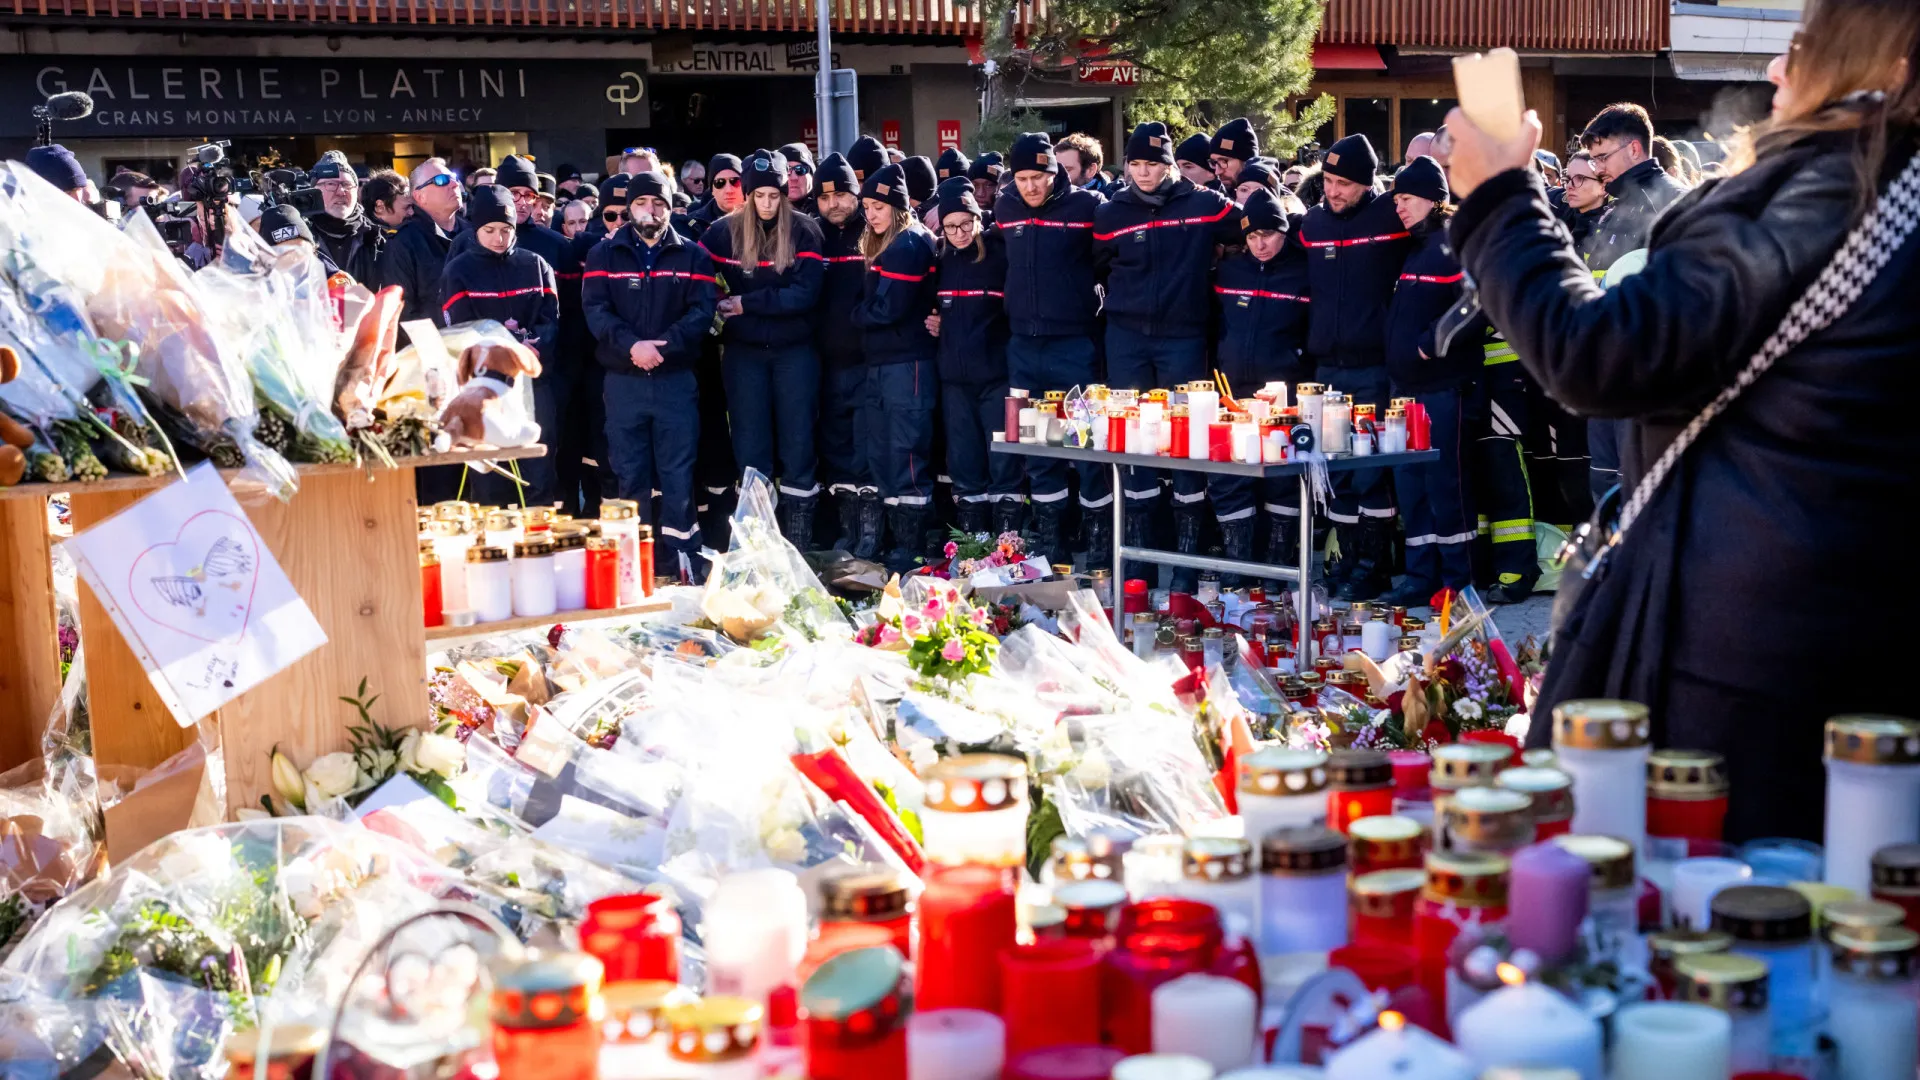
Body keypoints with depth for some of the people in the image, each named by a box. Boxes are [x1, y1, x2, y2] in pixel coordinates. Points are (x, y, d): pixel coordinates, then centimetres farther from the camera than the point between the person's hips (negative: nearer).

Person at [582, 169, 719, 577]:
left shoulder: (692, 255, 7)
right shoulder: (604, 254, 8)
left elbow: (703, 310, -5)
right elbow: (595, 310, -4)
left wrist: (663, 344, -19)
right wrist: (632, 345, -20)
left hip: (676, 379, -1)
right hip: (623, 380, 1)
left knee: (678, 473, -1)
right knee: (630, 474, 4)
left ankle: (683, 559, 6)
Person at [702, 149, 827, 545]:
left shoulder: (803, 232, -3)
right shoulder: (724, 231, 2)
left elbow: (805, 294, -12)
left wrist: (747, 303, -14)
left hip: (795, 351, -1)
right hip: (743, 352, 1)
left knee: (797, 443, 1)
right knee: (750, 447, 2)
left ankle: (799, 541, 7)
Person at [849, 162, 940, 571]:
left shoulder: (909, 245, -11)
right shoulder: (878, 245, 18)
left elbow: (888, 308, -16)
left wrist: (857, 313, -1)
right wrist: (864, 313, 2)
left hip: (908, 363, -10)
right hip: (879, 364, 10)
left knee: (906, 456, -7)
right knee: (879, 454, 10)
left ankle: (911, 549, -4)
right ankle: (897, 541, 17)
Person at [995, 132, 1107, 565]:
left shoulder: (1086, 205, -8)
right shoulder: (1004, 208, 6)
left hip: (1074, 344, -4)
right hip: (1023, 346, 4)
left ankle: (1101, 534, 9)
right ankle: (1049, 537, 19)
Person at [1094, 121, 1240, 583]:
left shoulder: (1203, 205, 0)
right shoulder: (1111, 212, 6)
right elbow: (1096, 267, 15)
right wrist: (1124, 299, 9)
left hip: (1183, 336, -2)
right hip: (1127, 338, 2)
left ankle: (1188, 555, 6)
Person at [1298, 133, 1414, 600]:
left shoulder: (1392, 216, -5)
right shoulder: (1312, 222, 9)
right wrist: (1309, 345, 14)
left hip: (1374, 368, -5)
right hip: (1327, 366, 5)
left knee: (1371, 473, -5)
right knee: (1337, 473, 9)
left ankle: (1374, 566, 2)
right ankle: (1349, 558, 18)